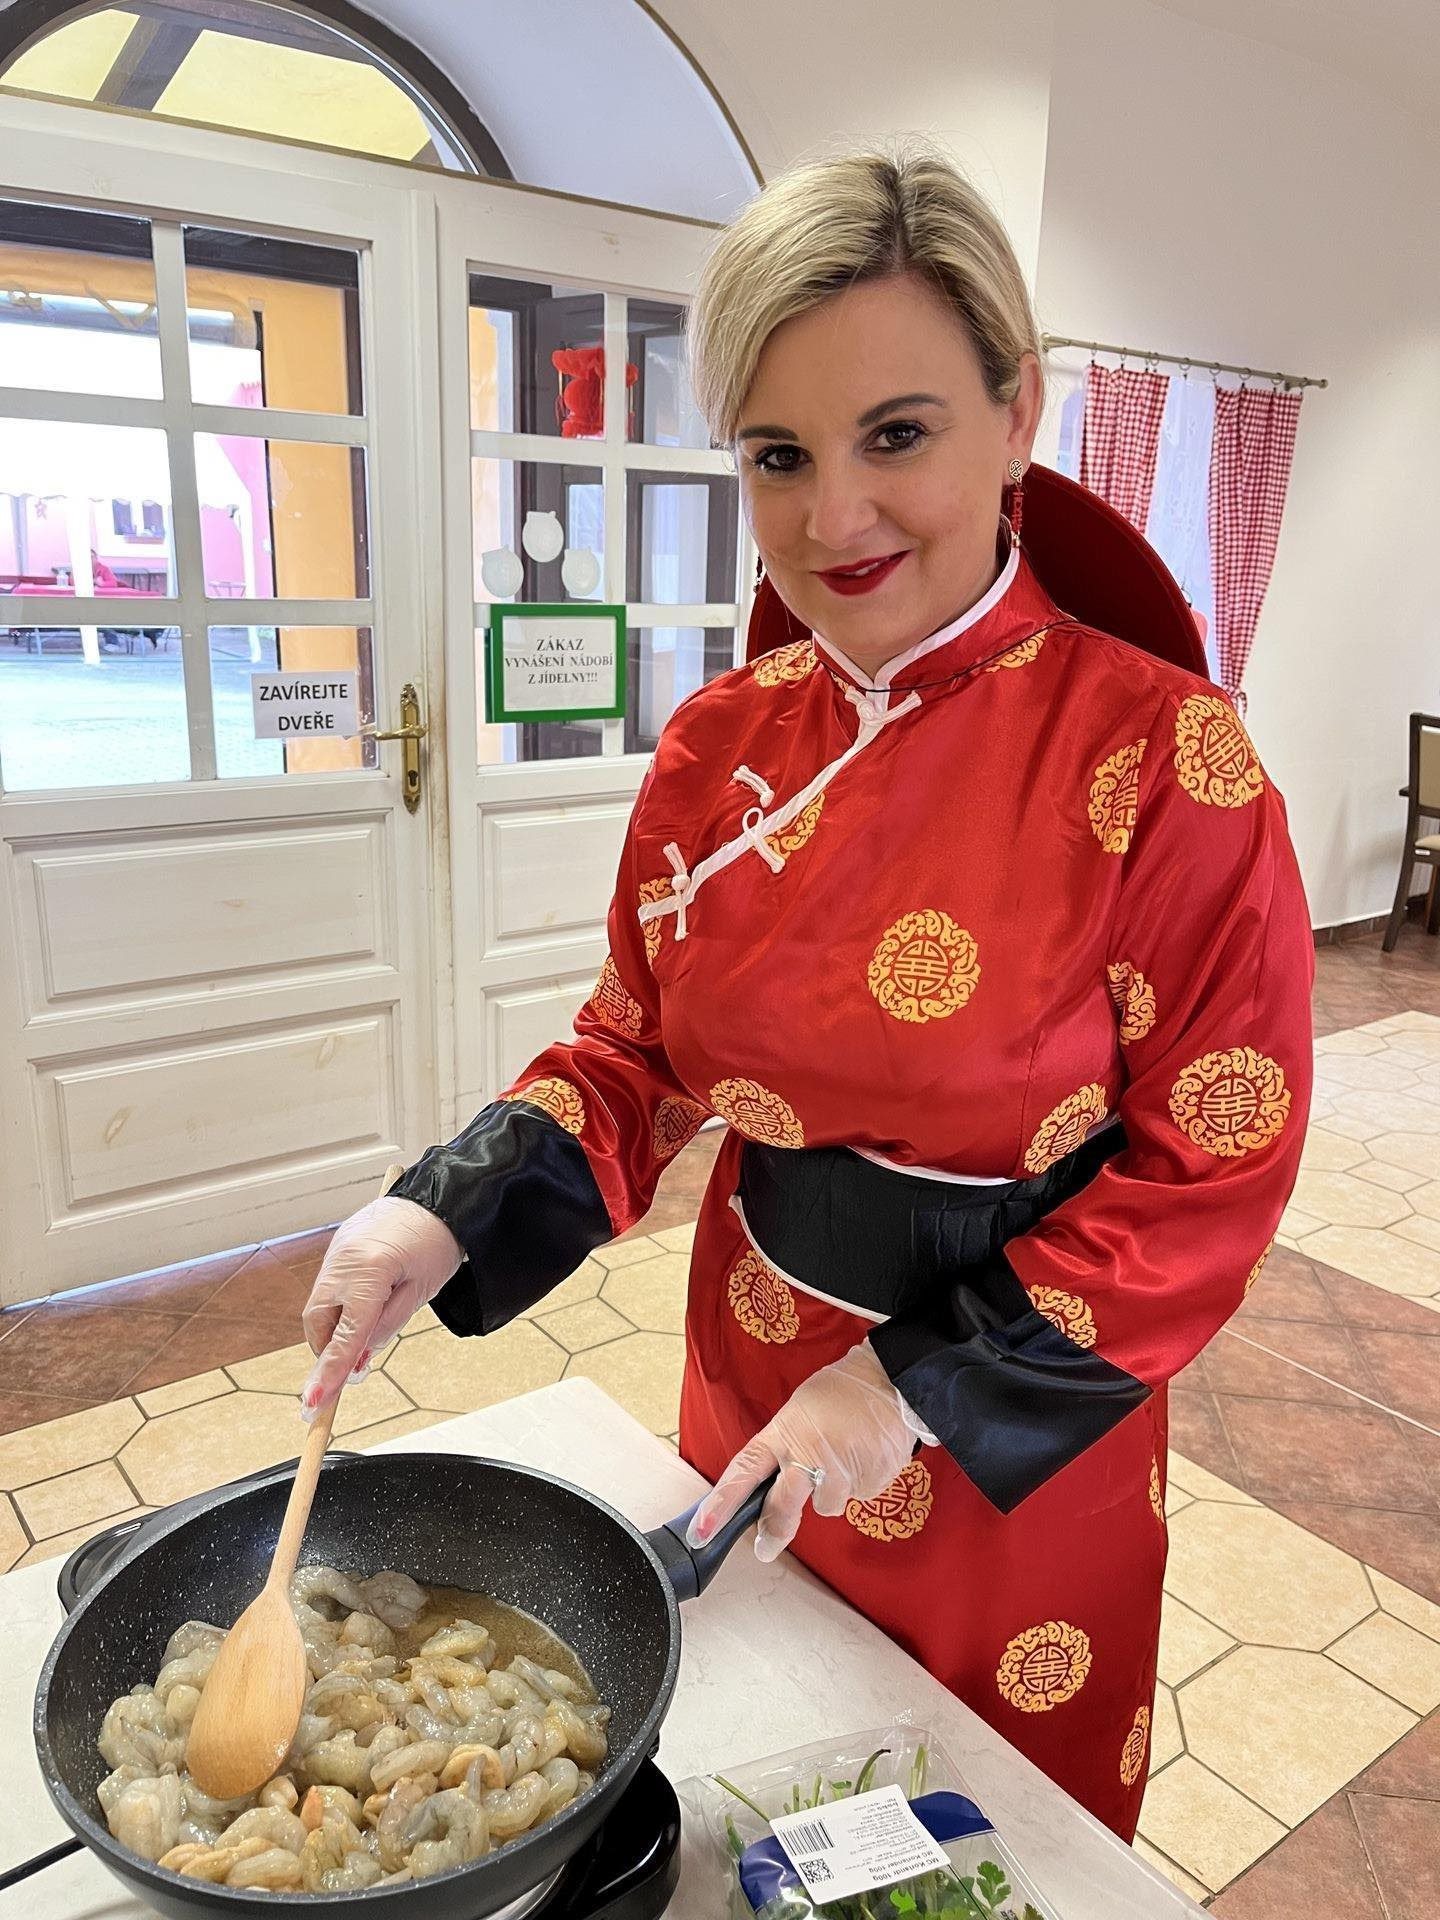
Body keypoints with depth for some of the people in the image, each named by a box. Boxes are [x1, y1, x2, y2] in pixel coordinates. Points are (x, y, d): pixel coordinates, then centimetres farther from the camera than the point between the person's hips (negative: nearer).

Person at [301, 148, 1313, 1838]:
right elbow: (637, 1048, 2)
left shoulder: (1163, 758, -21)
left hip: (1016, 1445, -4)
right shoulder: (720, 747, -7)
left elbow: (1217, 1170, -16)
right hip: (747, 1396, 4)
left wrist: (922, 1386, -18)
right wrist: (449, 1214, -14)